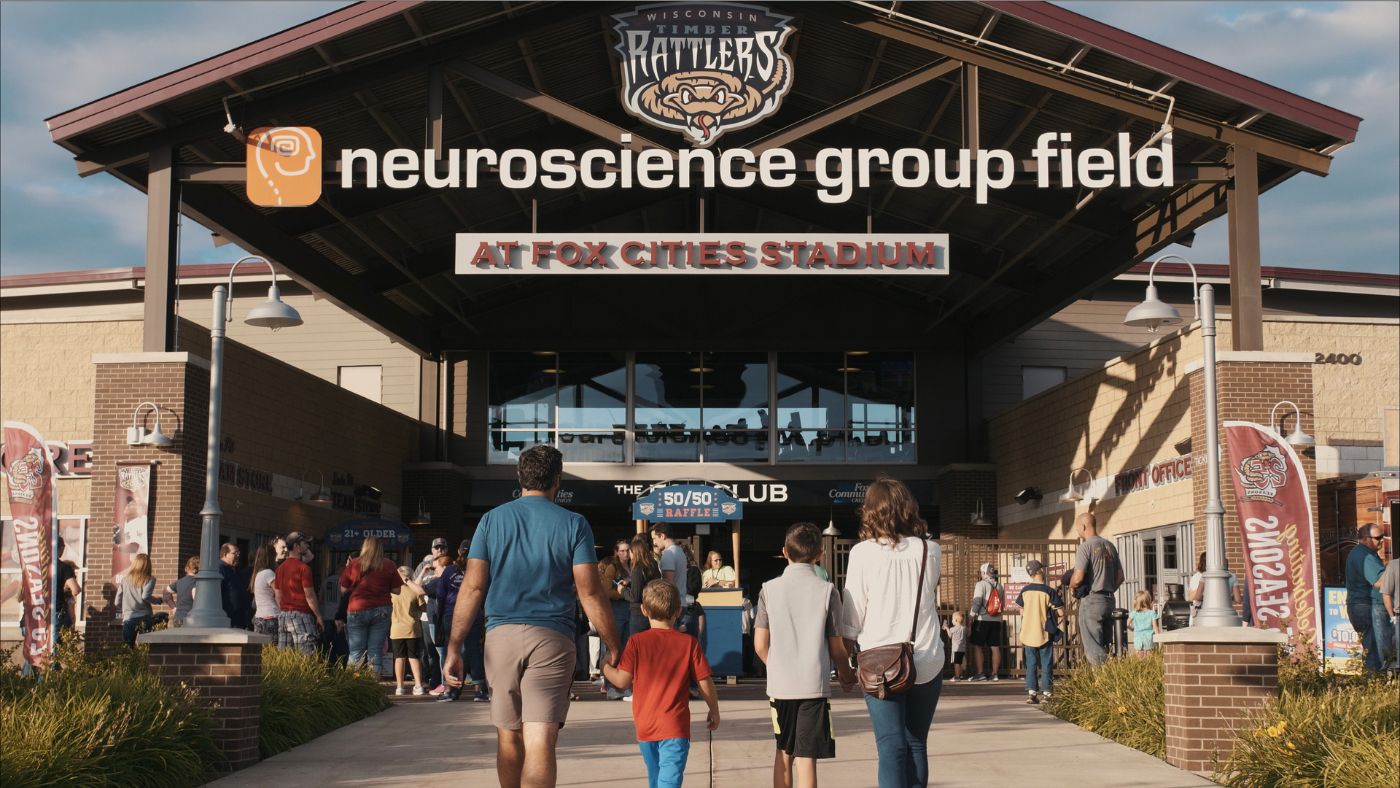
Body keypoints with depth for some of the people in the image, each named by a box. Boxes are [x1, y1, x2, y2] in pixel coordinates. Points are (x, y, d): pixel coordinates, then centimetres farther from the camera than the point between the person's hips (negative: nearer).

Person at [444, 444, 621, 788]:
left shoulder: (492, 520, 8)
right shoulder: (573, 524, 3)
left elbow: (473, 587, 0)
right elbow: (590, 593, -3)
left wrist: (454, 646, 2)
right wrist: (614, 647, 4)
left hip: (501, 636, 2)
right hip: (551, 640, -2)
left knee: (509, 738, 16)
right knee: (540, 743, -8)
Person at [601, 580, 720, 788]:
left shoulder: (636, 642, -3)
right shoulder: (689, 643, -3)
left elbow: (622, 680, -5)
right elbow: (705, 684, -1)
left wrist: (605, 667, 16)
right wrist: (714, 711, 16)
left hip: (645, 726, 3)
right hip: (675, 727, -3)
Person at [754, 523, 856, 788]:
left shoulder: (769, 589, -1)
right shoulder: (827, 590, -5)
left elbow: (760, 645, 0)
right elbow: (836, 647, -2)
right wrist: (846, 676, 17)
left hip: (779, 686, 2)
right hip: (814, 685, -2)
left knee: (784, 753, 18)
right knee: (806, 759, -2)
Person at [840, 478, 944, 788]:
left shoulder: (862, 553, -7)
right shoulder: (931, 551, 0)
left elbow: (853, 612, -5)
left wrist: (845, 658, 7)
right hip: (927, 662, 2)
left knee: (891, 745, -2)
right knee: (917, 744, 11)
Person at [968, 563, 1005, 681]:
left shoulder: (981, 584, -9)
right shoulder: (1000, 586, 10)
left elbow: (977, 602, -15)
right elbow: (1003, 604, 14)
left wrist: (972, 616, -9)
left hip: (982, 619, -6)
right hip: (996, 620, 6)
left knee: (977, 646, 0)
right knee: (995, 647, 7)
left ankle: (980, 673, -5)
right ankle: (994, 674, 7)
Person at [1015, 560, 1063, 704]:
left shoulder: (1024, 590, 1)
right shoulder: (1049, 591, -11)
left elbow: (1022, 611, 9)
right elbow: (1058, 612, -10)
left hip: (1028, 633, 3)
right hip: (1045, 633, -3)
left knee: (1031, 664, 8)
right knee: (1046, 665, 6)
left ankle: (1032, 692, 1)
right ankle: (1046, 693, 5)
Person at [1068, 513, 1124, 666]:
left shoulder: (1085, 547, -11)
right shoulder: (1109, 546, 12)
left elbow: (1078, 578, -18)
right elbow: (1120, 577, 13)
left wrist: (1071, 585, 2)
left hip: (1091, 601, -7)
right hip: (1109, 600, 7)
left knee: (1093, 648, -5)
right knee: (1106, 646, 12)